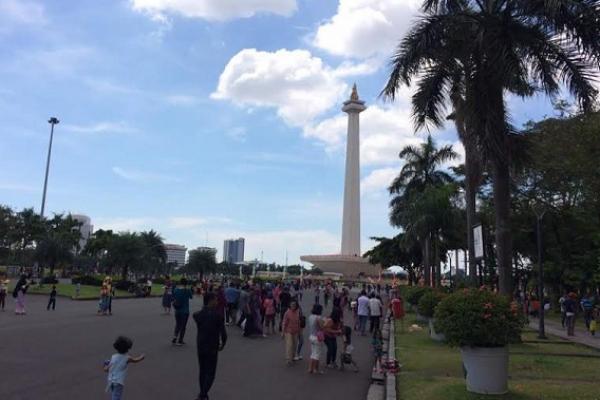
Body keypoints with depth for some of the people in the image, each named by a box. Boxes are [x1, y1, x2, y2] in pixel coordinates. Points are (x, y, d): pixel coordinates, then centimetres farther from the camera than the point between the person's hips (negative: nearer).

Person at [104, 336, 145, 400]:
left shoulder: (113, 357, -2)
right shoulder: (127, 358, -7)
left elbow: (106, 369, -1)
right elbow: (135, 360, 14)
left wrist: (106, 366, 22)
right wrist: (142, 357, 34)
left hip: (111, 380, 5)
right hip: (119, 382, -5)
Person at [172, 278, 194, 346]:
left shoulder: (176, 290, -3)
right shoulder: (187, 291, -13)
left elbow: (173, 300, 4)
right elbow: (191, 297, 5)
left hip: (177, 311, 4)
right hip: (185, 311, -4)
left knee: (177, 325, 18)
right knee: (183, 326, 8)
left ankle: (174, 338, 12)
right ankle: (180, 341, 12)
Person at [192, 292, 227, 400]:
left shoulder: (197, 315, -3)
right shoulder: (217, 315, -15)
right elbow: (223, 332, -12)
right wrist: (222, 344, 3)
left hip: (200, 347, 5)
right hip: (212, 348, -5)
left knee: (202, 371, 18)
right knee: (210, 373, 4)